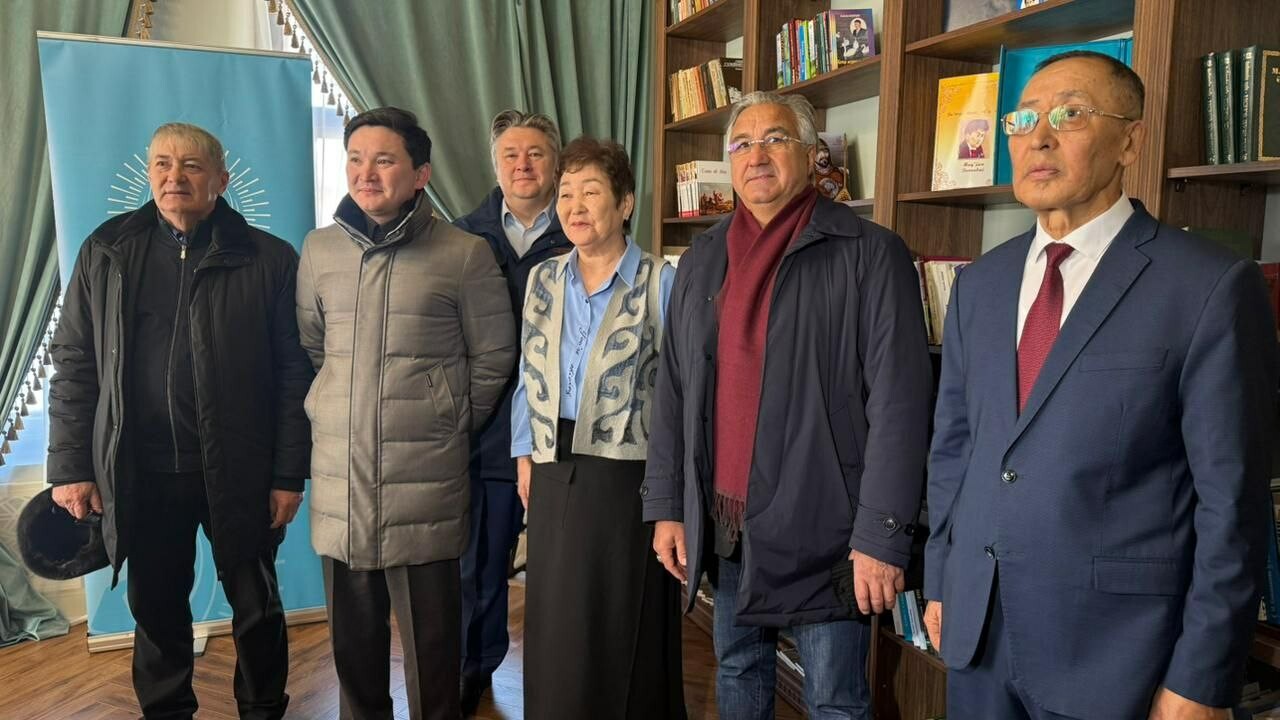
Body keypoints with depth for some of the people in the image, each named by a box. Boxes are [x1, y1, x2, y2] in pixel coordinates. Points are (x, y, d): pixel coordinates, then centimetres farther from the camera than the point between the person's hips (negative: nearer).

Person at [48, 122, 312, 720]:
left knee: (256, 608, 11)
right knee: (156, 610, 15)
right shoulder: (105, 252, 5)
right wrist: (70, 465, 3)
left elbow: (294, 374, -5)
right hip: (140, 474, 2)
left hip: (238, 474, -2)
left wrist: (289, 474, -8)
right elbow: (73, 363, 7)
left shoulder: (269, 260, -4)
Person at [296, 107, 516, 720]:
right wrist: (335, 418, 14)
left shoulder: (464, 255, -4)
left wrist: (451, 425, 4)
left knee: (431, 635, 7)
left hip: (426, 479, -3)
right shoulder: (319, 249, 7)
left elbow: (492, 357, 2)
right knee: (353, 633, 16)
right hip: (339, 472, 4)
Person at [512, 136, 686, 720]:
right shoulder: (543, 279, 8)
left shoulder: (660, 282, -8)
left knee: (627, 623, 8)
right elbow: (529, 374, 14)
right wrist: (525, 456, 9)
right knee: (556, 624, 15)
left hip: (627, 473, -4)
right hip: (555, 471, 5)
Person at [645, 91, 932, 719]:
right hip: (724, 525, 5)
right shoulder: (701, 260, 8)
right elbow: (673, 391, 9)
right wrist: (665, 505, 7)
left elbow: (898, 404, -13)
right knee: (737, 670, 21)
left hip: (822, 528, -5)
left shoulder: (870, 255, -9)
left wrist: (881, 536, -16)